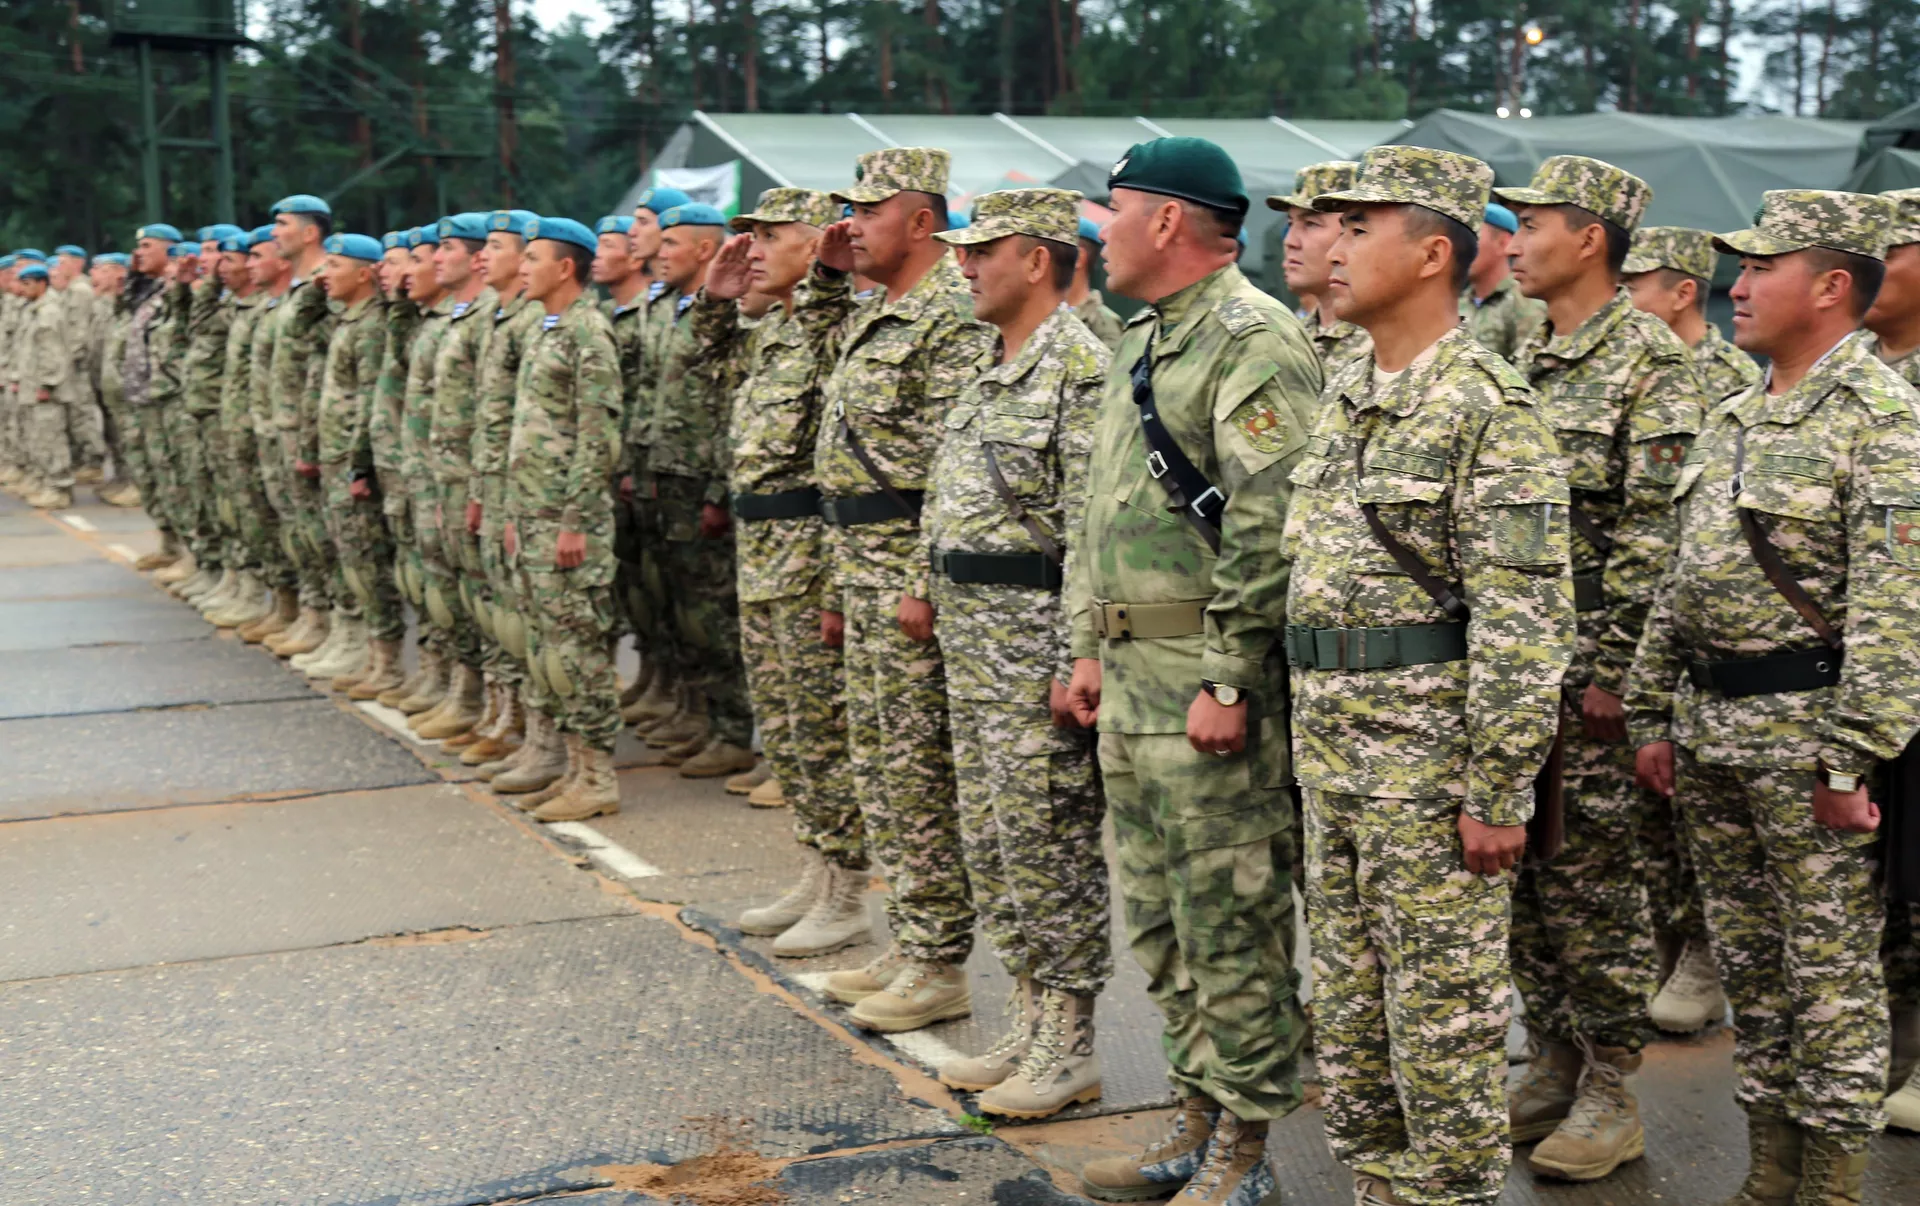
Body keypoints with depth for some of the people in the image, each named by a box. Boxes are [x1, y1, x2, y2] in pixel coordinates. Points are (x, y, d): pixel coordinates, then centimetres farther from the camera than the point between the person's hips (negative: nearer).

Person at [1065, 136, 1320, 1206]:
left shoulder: (1255, 344, -14)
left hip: (1208, 677, -10)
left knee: (1230, 924, -1)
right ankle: (1201, 1119, 28)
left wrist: (1229, 680, -22)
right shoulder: (1147, 342, 18)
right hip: (1133, 676, 10)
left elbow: (1269, 533, -21)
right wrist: (1093, 644, 18)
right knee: (1159, 918, 16)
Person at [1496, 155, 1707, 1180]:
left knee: (1594, 880, -1)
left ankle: (1610, 1094, 11)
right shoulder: (1520, 360, 14)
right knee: (1523, 871, 12)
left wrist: (1612, 670, -18)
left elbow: (1656, 533, -15)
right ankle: (1552, 1063, 24)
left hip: (1587, 666, -7)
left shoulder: (1651, 363, -9)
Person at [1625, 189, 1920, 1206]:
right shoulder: (1731, 419, 14)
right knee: (1747, 963, 14)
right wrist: (1655, 714, 14)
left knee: (1832, 971, 2)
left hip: (1808, 735, -8)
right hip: (1711, 731, 8)